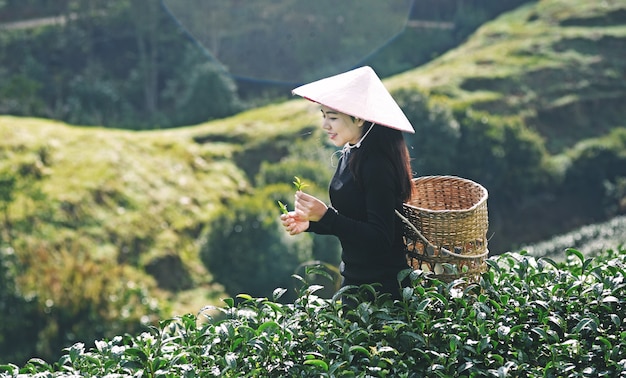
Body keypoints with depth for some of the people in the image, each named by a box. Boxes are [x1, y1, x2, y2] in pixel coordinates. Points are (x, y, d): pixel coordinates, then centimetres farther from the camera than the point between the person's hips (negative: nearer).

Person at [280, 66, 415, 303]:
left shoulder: (377, 165, -21)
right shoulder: (349, 155, 6)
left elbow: (381, 239, -23)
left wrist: (325, 216, -27)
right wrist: (310, 222, 0)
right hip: (353, 278, 8)